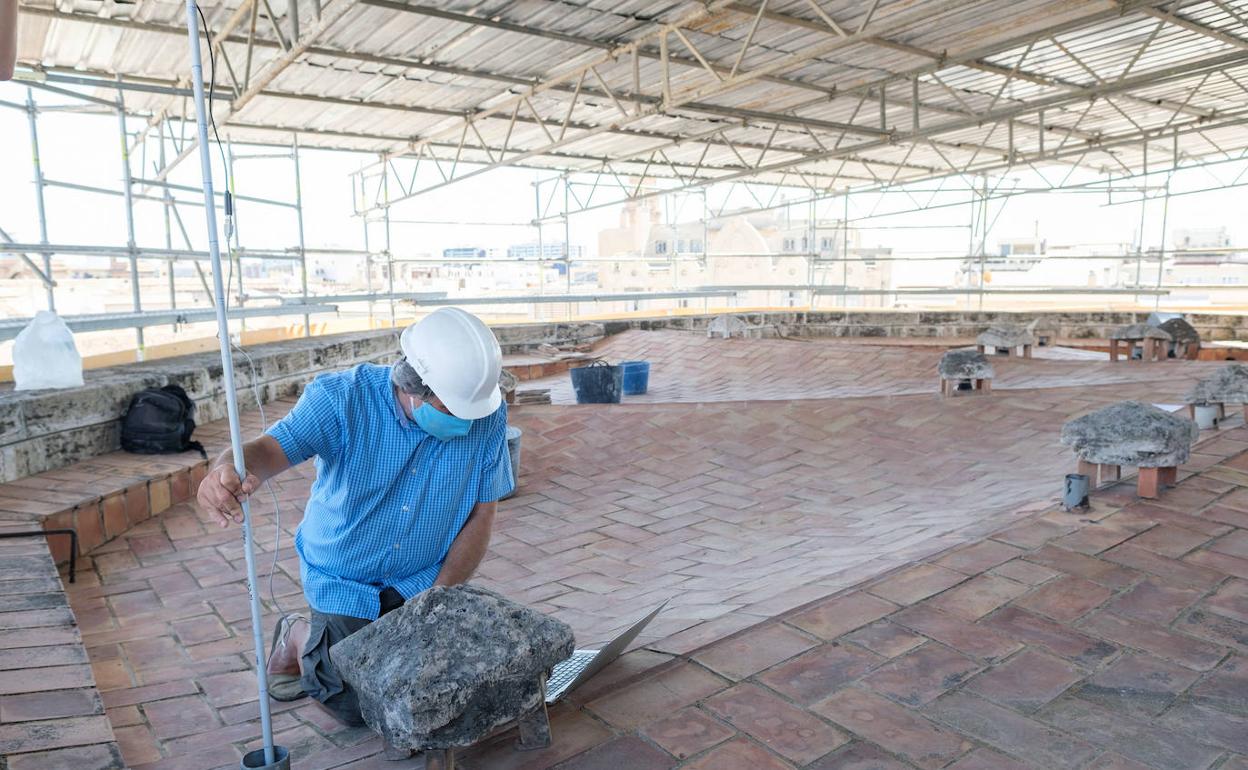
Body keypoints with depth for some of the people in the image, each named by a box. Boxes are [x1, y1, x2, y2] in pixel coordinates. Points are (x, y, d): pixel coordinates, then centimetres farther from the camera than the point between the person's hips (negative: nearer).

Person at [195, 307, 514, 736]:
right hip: (344, 582, -2)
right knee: (358, 708, 0)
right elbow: (274, 448, -39)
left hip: (424, 579, 3)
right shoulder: (343, 398, -25)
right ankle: (299, 639, 29)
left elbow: (480, 514, -12)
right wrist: (230, 470, -64)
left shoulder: (487, 417, -19)